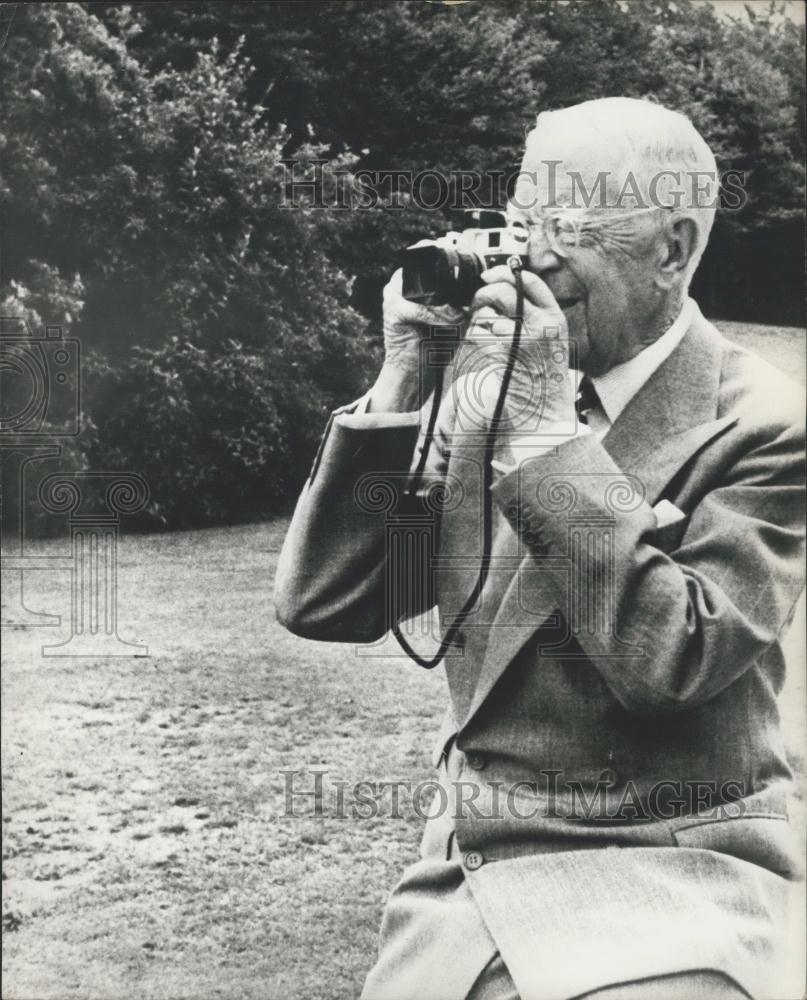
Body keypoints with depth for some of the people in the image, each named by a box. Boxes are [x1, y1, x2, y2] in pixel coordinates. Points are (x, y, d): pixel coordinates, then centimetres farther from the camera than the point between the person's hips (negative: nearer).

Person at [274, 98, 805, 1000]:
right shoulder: (488, 381, 5)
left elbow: (666, 657, -23)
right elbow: (321, 605, 1)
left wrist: (546, 424, -20)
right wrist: (399, 388, -8)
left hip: (660, 885, -4)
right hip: (461, 870, 5)